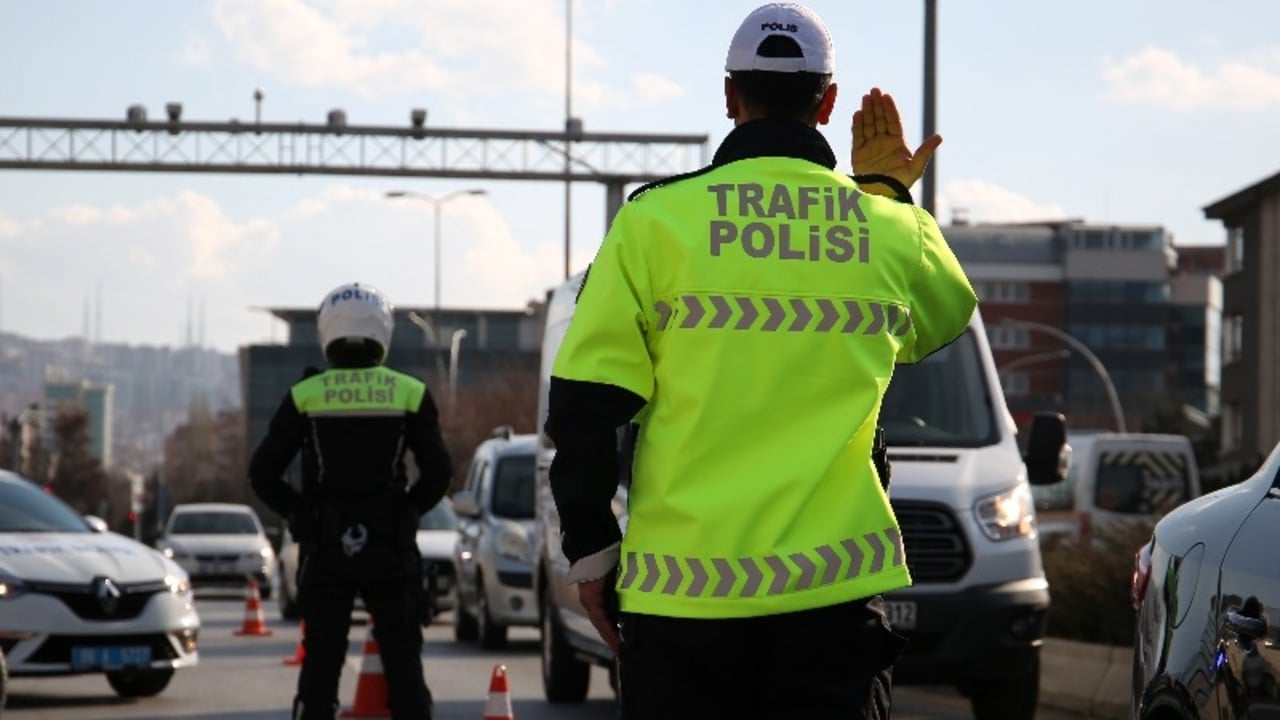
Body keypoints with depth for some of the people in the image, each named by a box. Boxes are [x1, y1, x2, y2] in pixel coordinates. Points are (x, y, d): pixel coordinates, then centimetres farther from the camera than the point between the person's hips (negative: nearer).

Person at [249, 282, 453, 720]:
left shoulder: (305, 397, -1)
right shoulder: (410, 394, -1)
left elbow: (263, 474, -1)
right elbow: (438, 473, -2)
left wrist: (300, 515, 11)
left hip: (325, 549, 0)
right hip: (390, 547, 0)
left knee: (321, 662, 4)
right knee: (403, 662, 5)